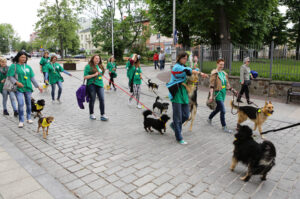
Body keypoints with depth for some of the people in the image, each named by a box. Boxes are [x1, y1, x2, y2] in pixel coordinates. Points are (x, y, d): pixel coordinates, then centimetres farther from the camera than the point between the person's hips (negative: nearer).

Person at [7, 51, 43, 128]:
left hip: (28, 87, 4)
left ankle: (29, 118, 27)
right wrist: (17, 82, -22)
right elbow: (10, 76, -5)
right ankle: (21, 121, 1)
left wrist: (38, 86, 9)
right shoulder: (14, 66, -2)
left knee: (28, 103, 11)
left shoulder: (28, 67, 9)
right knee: (20, 104, -10)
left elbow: (32, 78, 12)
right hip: (19, 88, -4)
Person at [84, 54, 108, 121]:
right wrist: (94, 75, -14)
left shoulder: (100, 66, 16)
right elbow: (85, 77, -8)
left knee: (102, 99, -4)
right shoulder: (88, 66, -2)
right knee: (92, 100, 4)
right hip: (92, 85, -5)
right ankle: (91, 114, 20)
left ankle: (103, 115, 0)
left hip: (100, 84, 5)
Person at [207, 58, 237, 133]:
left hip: (224, 92, 8)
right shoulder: (214, 73, -10)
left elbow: (227, 84, 19)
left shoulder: (224, 73, 13)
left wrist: (233, 90, 13)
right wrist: (211, 95, -22)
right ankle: (224, 127, 2)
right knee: (223, 111, -9)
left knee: (218, 108, 19)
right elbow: (211, 85, -15)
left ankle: (209, 118, 42)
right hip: (218, 92, -8)